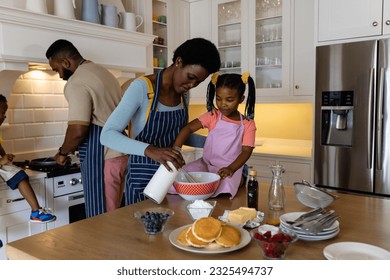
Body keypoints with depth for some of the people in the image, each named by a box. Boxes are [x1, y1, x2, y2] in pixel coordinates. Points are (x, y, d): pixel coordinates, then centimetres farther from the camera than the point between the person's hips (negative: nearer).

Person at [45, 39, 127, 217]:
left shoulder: (77, 83, -13)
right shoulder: (103, 72, 16)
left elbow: (78, 130, -20)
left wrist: (63, 153, -1)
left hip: (101, 157, -9)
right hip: (121, 152, 9)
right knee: (113, 213, 15)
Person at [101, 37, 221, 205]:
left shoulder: (183, 94, 2)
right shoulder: (142, 87, -18)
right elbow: (107, 135, -25)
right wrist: (149, 150, -39)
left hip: (172, 176, 6)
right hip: (143, 176, -6)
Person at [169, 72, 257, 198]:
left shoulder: (248, 124, -1)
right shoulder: (212, 116, 0)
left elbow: (246, 151, -7)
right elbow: (188, 128, -10)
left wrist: (231, 168, -25)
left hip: (230, 168, -2)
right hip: (206, 164, 3)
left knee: (225, 187, -35)